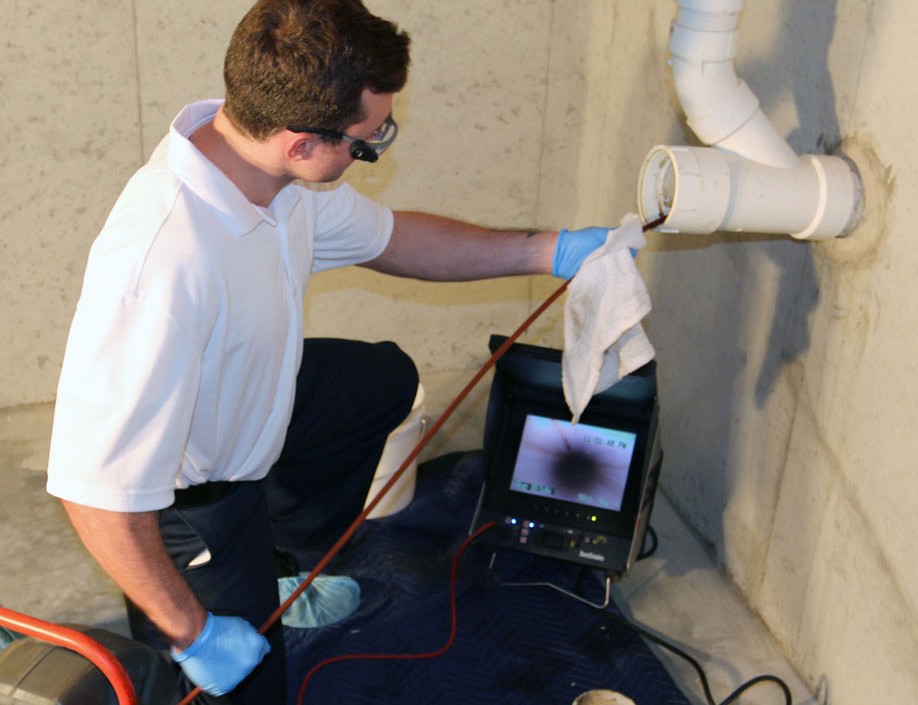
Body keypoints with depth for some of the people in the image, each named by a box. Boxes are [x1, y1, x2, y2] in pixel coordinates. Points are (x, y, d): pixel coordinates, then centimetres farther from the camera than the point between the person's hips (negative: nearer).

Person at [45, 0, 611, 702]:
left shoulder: (279, 167, -17)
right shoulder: (159, 264, -44)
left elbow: (387, 237, 3)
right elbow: (98, 490, -37)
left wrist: (547, 250, -1)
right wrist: (194, 633, -24)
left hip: (250, 403, 8)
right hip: (187, 498, -8)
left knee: (387, 378, 23)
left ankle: (275, 568, 31)